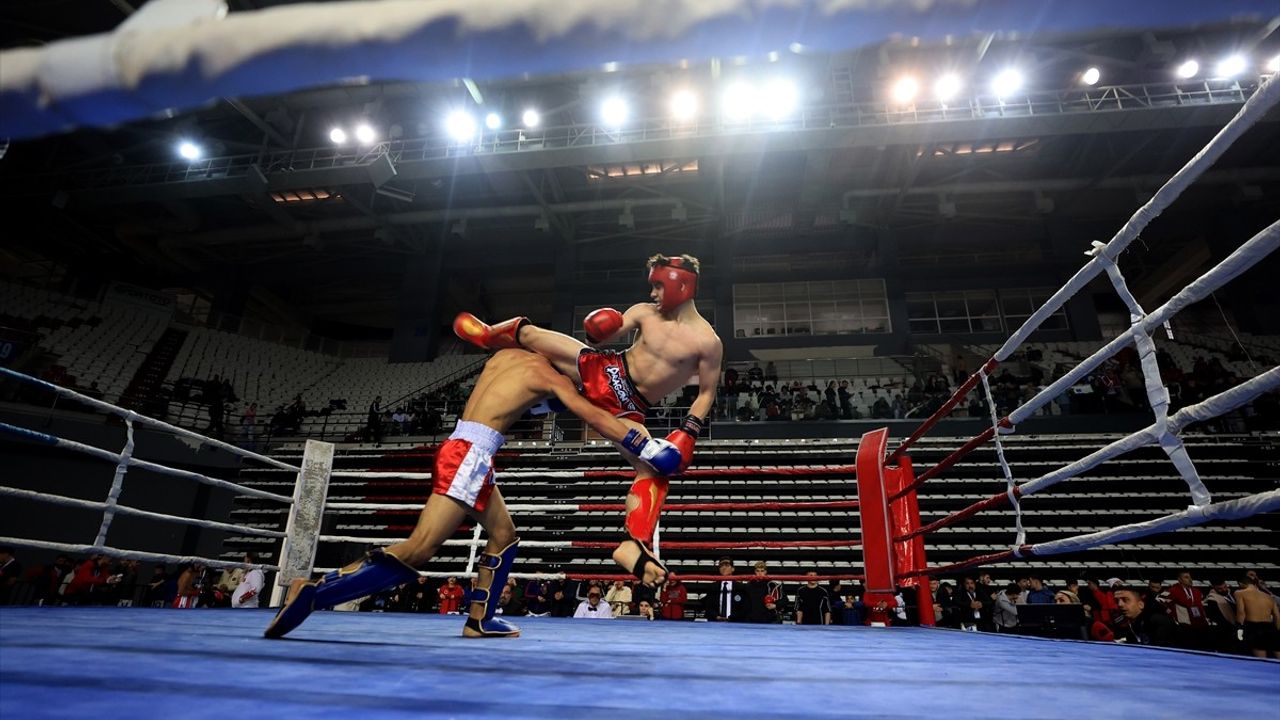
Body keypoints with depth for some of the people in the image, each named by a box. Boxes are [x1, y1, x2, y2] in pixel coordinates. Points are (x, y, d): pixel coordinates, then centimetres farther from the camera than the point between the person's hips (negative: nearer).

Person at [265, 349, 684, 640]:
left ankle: (479, 621, 21)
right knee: (416, 552, -13)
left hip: (468, 454, 10)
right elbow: (593, 417, -5)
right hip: (469, 454, -10)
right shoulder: (549, 375, -3)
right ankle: (310, 593, -11)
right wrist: (646, 447, -2)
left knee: (505, 537, 17)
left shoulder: (509, 356, 17)